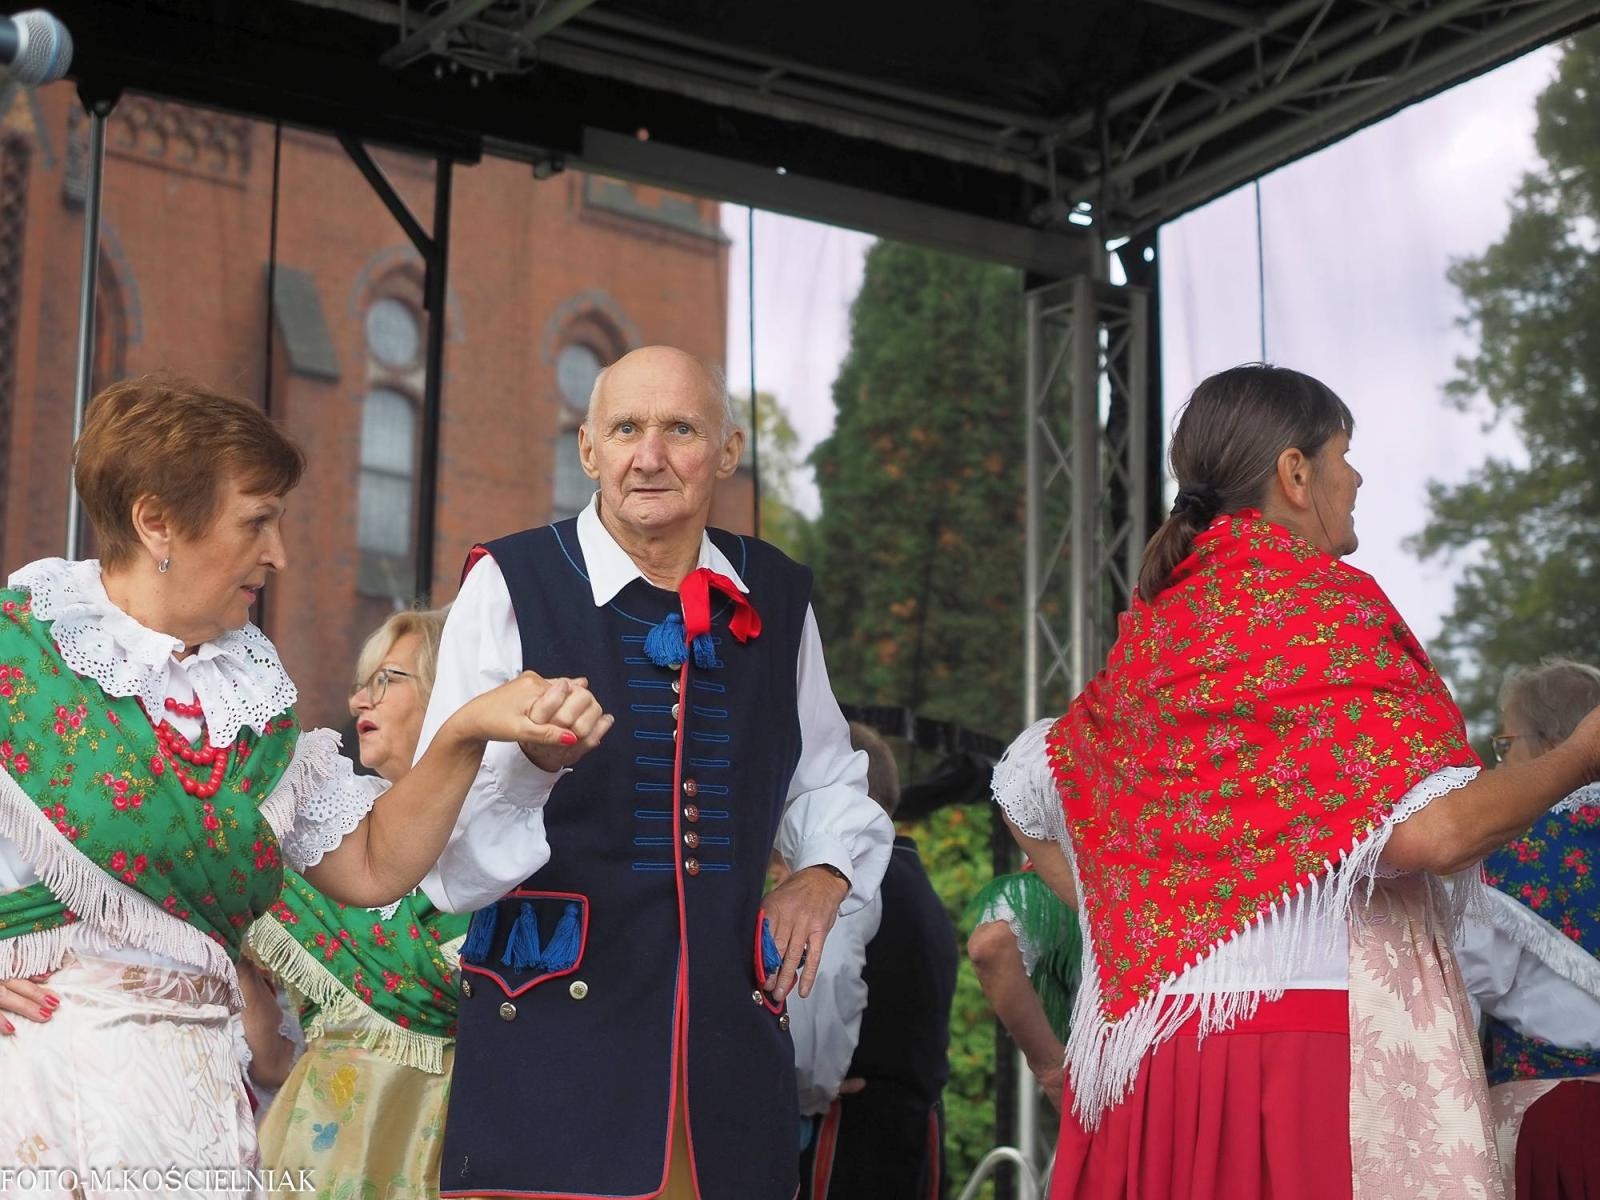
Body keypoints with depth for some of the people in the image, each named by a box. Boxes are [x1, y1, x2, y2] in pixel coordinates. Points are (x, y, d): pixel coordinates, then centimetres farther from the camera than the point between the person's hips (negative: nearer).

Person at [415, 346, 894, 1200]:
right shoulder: (508, 587, -3)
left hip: (729, 1025, 4)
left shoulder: (777, 599, 11)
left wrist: (827, 871, 9)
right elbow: (443, 850, -8)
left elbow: (825, 779, 28)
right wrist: (534, 761, -26)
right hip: (552, 1025, -4)